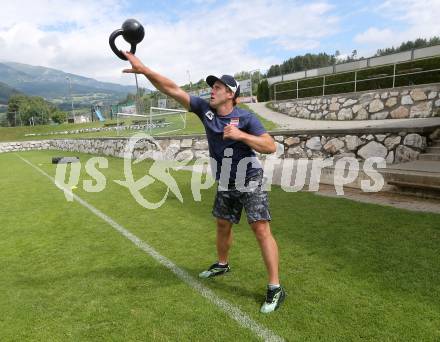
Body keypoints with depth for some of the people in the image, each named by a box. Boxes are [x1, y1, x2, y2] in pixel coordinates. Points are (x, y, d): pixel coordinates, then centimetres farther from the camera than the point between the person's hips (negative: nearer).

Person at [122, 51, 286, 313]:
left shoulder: (246, 118, -16)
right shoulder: (205, 108, -4)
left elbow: (271, 146, -21)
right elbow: (173, 89, -8)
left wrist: (241, 135, -32)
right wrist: (143, 69, -16)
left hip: (250, 182, -5)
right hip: (225, 184, 6)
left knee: (261, 230, -10)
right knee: (223, 225, 20)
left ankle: (275, 289, -1)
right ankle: (222, 265, 45)